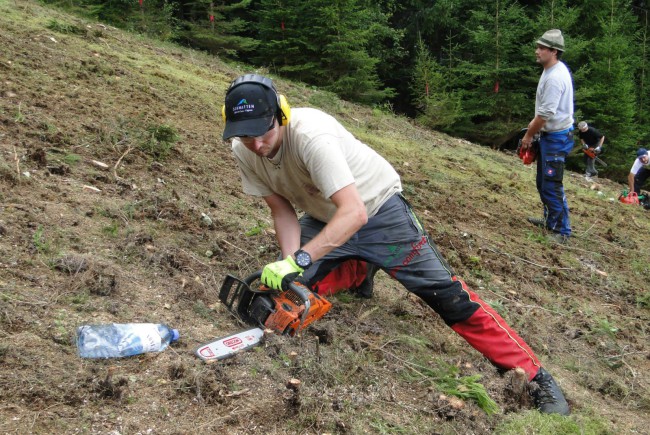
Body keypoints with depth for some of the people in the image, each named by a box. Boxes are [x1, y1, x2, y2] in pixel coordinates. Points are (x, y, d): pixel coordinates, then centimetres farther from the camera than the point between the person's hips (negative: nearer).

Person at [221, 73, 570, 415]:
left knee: (446, 294, -9)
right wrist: (289, 265, -23)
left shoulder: (310, 134, -37)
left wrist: (299, 260, -49)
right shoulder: (244, 152, -16)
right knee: (281, 286, 1)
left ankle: (535, 376, 1)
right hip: (323, 218, 6)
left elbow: (354, 213, -44)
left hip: (377, 209, -6)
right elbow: (282, 211, -8)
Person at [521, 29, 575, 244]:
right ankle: (550, 219, 33)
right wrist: (534, 122, 15)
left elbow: (545, 114, -22)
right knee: (543, 182, 20)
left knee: (552, 185, -7)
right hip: (550, 134, 11)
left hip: (556, 137, -11)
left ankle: (561, 230, 2)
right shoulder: (553, 70, 8)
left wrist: (529, 135, -10)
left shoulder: (554, 78, -25)